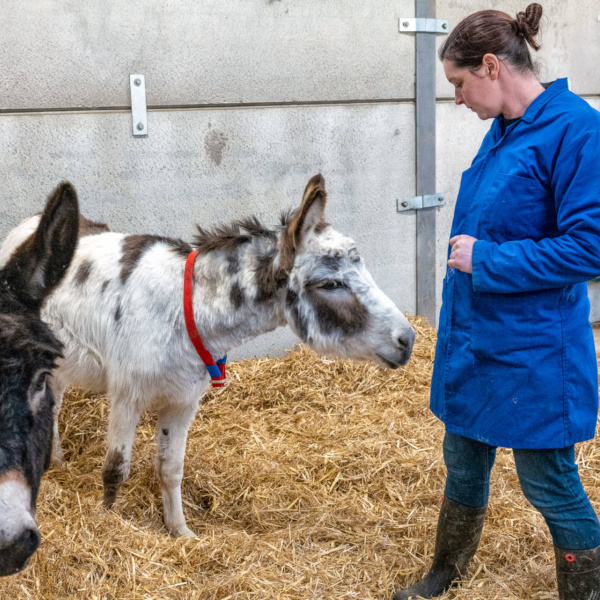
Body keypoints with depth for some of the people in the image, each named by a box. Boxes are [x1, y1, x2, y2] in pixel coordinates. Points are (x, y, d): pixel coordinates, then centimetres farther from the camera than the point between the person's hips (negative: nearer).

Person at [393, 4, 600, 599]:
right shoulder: (503, 131, 7)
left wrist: (485, 259, -19)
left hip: (532, 352, -8)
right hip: (473, 339, 9)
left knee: (549, 483, 6)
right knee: (463, 461, 22)